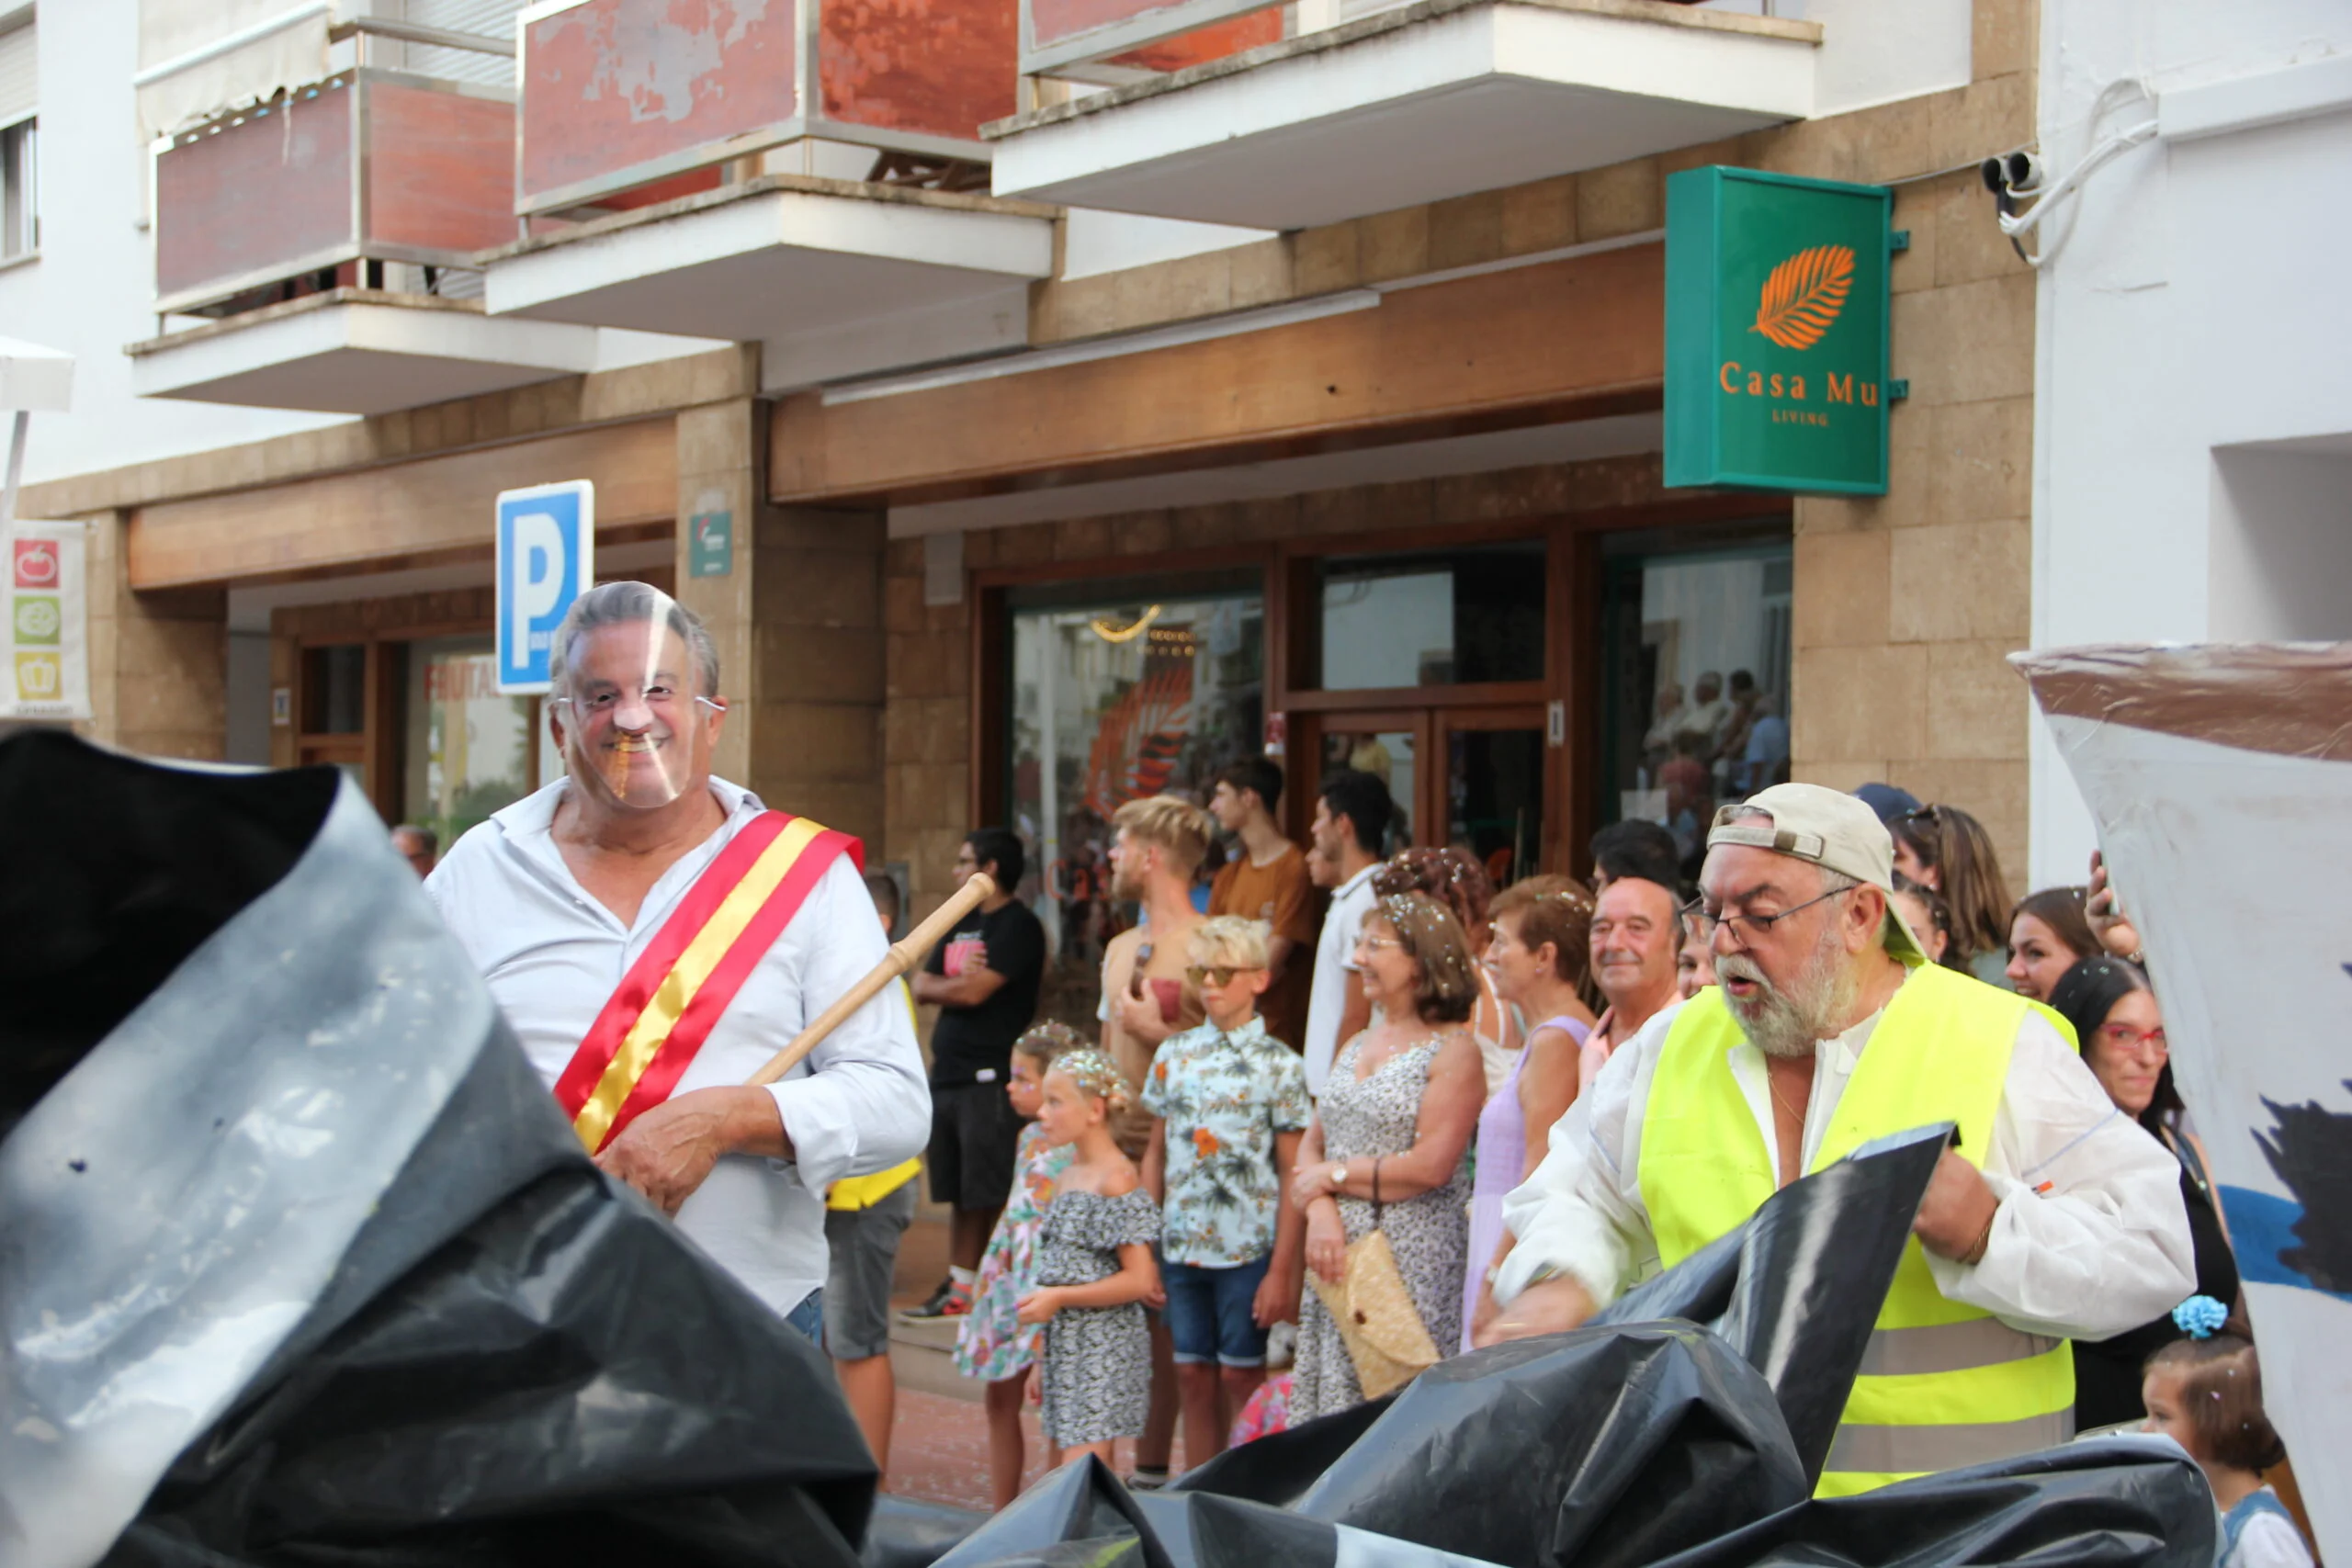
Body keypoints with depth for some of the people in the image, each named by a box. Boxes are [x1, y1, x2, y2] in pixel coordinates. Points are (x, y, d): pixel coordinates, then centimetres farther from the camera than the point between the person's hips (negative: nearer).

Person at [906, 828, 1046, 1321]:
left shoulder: (1017, 925, -9)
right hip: (949, 1074, 9)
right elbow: (921, 986, 14)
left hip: (992, 1078, -9)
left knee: (992, 1196, -7)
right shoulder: (962, 923, 19)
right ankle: (958, 1287, 18)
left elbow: (974, 991, -17)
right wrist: (959, 981, -5)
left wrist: (944, 985, 3)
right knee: (960, 1193, 12)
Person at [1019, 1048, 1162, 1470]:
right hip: (1064, 1345, 8)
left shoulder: (1117, 1178, -12)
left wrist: (1058, 1298, -16)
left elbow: (1140, 1280, -16)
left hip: (1103, 1348, -8)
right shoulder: (1069, 1176, 13)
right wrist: (1042, 1360, 18)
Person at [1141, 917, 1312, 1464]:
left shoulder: (1279, 1065, -4)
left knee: (1241, 1377, 1)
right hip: (1181, 1247, 4)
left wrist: (1281, 1271, -11)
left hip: (1249, 1248, -4)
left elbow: (1294, 1176, -6)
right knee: (1193, 1377, 9)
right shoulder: (1174, 1055, 8)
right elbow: (1155, 1156, 13)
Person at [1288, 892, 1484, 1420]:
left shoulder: (1453, 1053, -6)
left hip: (1413, 1259, -7)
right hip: (1336, 1256, 7)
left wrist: (1334, 1176, -6)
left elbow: (1430, 1167, -15)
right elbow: (1311, 1145, 13)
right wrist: (1320, 1212, -7)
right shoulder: (1355, 1048, 17)